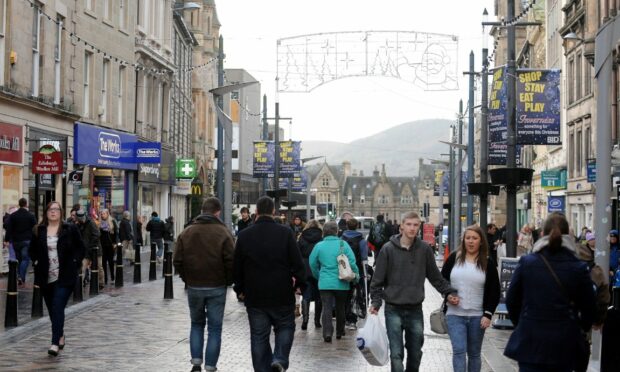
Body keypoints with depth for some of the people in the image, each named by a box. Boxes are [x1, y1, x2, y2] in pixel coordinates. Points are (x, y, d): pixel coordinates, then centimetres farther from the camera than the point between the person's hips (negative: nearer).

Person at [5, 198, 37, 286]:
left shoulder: (12, 215, 3)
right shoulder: (31, 216, -4)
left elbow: (9, 229, -1)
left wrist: (7, 239, -2)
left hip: (16, 241, 3)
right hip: (27, 241, -3)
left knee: (18, 259, 16)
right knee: (25, 259, -3)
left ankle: (19, 276, 16)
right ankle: (21, 278, -17)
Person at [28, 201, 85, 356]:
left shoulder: (70, 229, -3)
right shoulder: (39, 230, 5)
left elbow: (81, 248, 3)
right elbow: (32, 249, 17)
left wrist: (74, 263, -6)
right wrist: (36, 262, 3)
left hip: (64, 277, -4)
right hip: (46, 277, 4)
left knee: (58, 308, -13)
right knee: (52, 309, 13)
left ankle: (56, 342, -13)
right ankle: (60, 335, 32)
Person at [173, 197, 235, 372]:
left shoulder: (187, 232, 1)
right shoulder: (223, 232, -9)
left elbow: (177, 261, 1)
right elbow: (230, 261, -12)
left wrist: (187, 278, 13)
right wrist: (228, 281, 4)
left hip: (194, 287, 3)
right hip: (217, 287, -3)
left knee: (197, 324, 18)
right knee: (215, 327, 6)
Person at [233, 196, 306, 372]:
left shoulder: (244, 235, -1)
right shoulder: (285, 233, -8)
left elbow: (237, 267, 5)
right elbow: (297, 262, -7)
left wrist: (240, 289, 17)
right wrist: (300, 284, 6)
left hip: (254, 296, 2)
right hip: (282, 295, -1)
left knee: (259, 336, 10)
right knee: (285, 327, 15)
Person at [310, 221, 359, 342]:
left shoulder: (319, 246, -3)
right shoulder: (343, 244, -7)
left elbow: (313, 264, 6)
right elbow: (352, 262, -9)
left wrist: (319, 277, 21)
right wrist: (356, 276, 6)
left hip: (325, 283, -1)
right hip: (341, 283, 1)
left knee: (327, 308, -2)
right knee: (340, 307, 17)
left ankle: (327, 332, -18)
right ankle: (339, 331, 30)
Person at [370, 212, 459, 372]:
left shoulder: (425, 249, 0)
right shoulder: (388, 249, -5)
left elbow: (435, 276, 9)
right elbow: (378, 280, -2)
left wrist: (449, 292, -1)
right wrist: (376, 302, -11)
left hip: (415, 310, 2)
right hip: (394, 310, -2)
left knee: (415, 353, 12)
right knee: (396, 354, -6)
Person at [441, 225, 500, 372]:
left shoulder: (488, 263, 1)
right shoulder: (454, 258, 3)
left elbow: (494, 292, 1)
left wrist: (488, 314, -8)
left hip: (477, 316, 0)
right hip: (455, 314, 0)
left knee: (474, 353, 11)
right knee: (459, 351, -10)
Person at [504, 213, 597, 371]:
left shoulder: (526, 263, -4)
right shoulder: (579, 268, -5)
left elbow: (511, 300, 4)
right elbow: (589, 307, 4)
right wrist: (581, 328, 23)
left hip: (530, 341, 0)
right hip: (565, 345, 0)